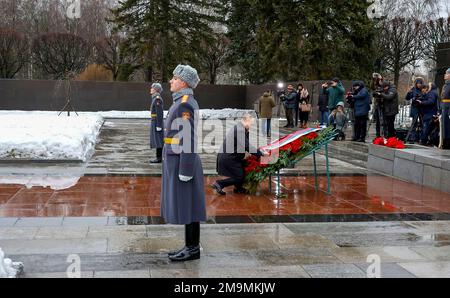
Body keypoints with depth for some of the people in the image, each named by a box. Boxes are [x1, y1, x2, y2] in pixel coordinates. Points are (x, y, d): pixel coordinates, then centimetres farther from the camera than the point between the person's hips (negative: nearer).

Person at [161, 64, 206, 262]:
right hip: (178, 162, 10)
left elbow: (189, 139, -21)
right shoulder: (183, 103, 15)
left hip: (182, 164, -10)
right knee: (184, 206, 13)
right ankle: (191, 246, 20)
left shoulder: (185, 104, -17)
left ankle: (193, 249, 6)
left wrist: (185, 171, -21)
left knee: (186, 206, -3)